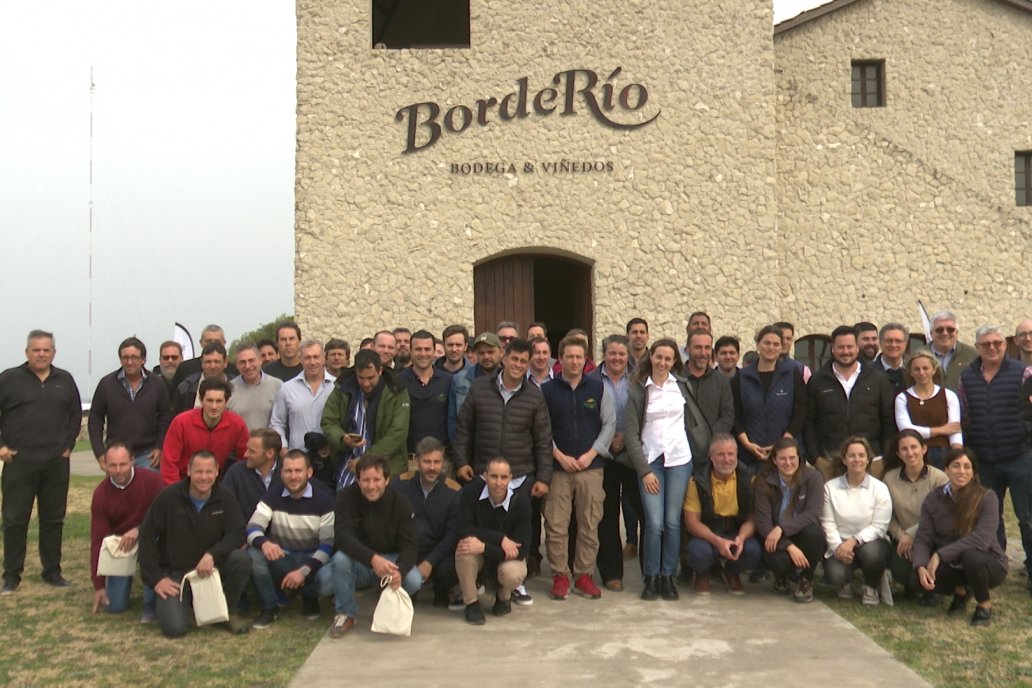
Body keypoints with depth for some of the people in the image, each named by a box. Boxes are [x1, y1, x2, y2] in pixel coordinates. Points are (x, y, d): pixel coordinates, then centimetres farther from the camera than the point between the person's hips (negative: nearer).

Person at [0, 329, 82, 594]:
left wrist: (69, 445, 7)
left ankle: (52, 572, 18)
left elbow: (76, 414, 15)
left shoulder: (65, 380, 9)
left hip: (56, 463, 3)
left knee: (54, 519, 9)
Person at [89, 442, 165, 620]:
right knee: (114, 606, -8)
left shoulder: (151, 479, -20)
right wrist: (98, 585, -11)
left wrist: (139, 530, -32)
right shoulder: (101, 494, -11)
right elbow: (97, 540, -10)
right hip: (119, 545, 2)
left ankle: (152, 603, -21)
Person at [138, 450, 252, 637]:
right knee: (174, 627, -22)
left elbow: (237, 534, -13)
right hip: (174, 573, -2)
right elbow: (147, 537, -7)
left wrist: (212, 555, -31)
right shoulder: (169, 497, -11)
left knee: (242, 558, -28)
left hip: (210, 567, 2)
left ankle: (227, 612, -2)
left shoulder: (225, 498, -5)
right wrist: (155, 579, -10)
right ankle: (187, 604, 16)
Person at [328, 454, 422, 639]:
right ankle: (345, 614, -9)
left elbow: (410, 546, -16)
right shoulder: (347, 497, -15)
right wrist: (373, 559, -43)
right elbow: (342, 536, -27)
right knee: (340, 558, -33)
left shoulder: (400, 503, -11)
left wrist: (399, 571, -39)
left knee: (414, 581, -29)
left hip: (391, 559, 1)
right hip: (358, 563, 0)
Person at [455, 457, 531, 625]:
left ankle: (504, 597, 6)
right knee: (464, 549, -33)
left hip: (508, 557, -1)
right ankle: (471, 603, -11)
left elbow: (519, 550, -24)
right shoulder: (471, 492, -20)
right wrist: (500, 538, -29)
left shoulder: (521, 502, -22)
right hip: (479, 558, 1)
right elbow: (464, 530, -24)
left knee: (512, 574, -34)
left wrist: (484, 547, -35)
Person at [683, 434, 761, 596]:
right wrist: (717, 541, -27)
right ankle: (702, 575, 5)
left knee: (753, 551, -30)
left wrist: (741, 537, -26)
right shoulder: (698, 481, -12)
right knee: (699, 552, -35)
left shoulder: (746, 479, -6)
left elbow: (752, 517, -3)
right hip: (706, 533, -2)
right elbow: (692, 522, -11)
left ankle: (732, 573, 8)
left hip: (736, 532, 2)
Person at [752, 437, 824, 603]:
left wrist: (782, 528, -31)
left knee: (813, 532, -34)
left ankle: (806, 580, -5)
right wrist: (789, 547, -28)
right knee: (778, 559, -34)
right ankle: (782, 576, 9)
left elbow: (813, 513, -19)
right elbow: (763, 522, -15)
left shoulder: (812, 477, -10)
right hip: (776, 539, 0)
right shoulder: (763, 482, -10)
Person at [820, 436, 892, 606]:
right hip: (841, 544, 1)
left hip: (870, 542, 0)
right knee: (835, 573, -28)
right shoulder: (830, 487, 0)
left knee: (871, 552, -36)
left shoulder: (879, 488, -4)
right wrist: (838, 546, -20)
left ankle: (871, 588, -1)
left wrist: (854, 541, -23)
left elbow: (879, 527, -10)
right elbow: (828, 523, -4)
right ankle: (846, 582, 14)